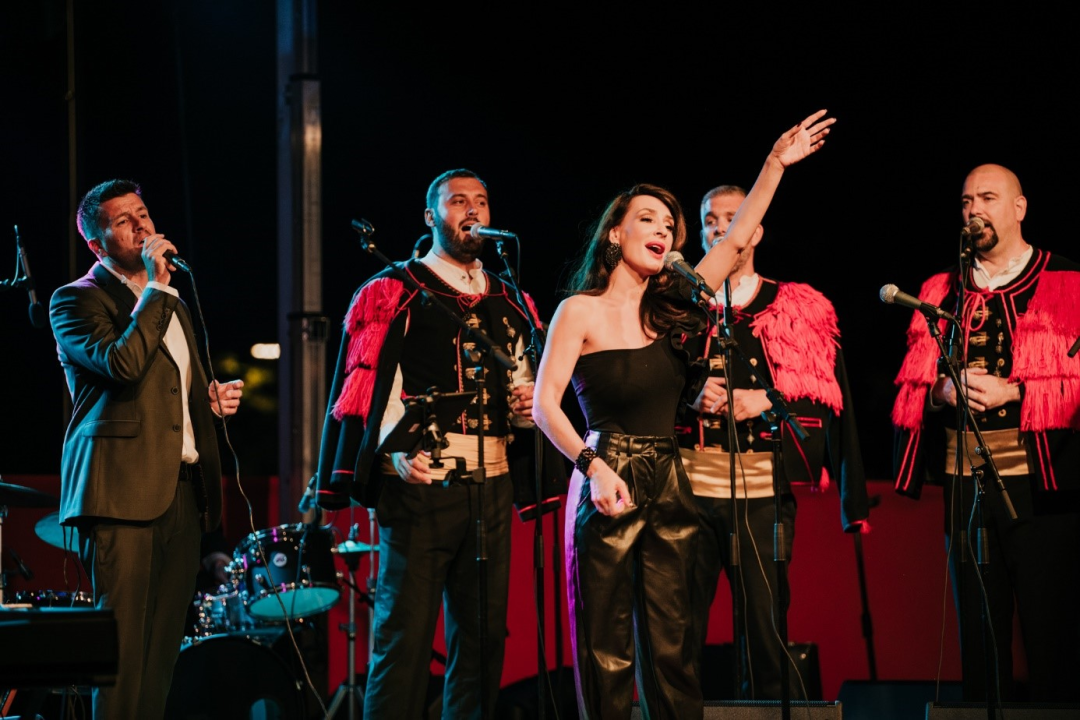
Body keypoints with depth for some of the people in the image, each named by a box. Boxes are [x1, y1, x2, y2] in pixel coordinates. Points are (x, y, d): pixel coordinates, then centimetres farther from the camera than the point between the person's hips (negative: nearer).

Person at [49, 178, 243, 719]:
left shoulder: (170, 305, 23)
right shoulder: (76, 301, -1)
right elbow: (124, 365, -19)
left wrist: (216, 401, 12)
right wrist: (156, 287, -13)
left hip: (182, 490, 7)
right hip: (124, 488, -7)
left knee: (162, 649, 4)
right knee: (122, 649, -12)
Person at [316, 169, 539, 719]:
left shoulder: (508, 303, 18)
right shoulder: (393, 294, 3)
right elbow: (372, 385, -6)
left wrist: (527, 409, 3)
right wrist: (396, 447, -23)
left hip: (492, 485, 5)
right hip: (420, 480, -5)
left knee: (484, 637, 7)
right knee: (405, 637, -8)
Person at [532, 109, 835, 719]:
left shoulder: (668, 308, 12)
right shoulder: (583, 311, -3)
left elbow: (737, 238, 13)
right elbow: (546, 405, -10)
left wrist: (777, 163, 9)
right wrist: (593, 467, -23)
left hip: (670, 486, 5)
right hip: (610, 484, -5)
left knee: (672, 650, 3)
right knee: (607, 651, -4)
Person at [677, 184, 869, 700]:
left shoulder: (801, 309, 10)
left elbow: (827, 398, 4)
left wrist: (764, 401, -10)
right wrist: (692, 395, -10)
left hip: (763, 487, -1)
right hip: (689, 482, 1)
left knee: (766, 619, -1)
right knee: (680, 623, 0)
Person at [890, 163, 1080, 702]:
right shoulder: (941, 292, 16)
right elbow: (908, 390, 14)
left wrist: (1011, 391, -13)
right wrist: (942, 390, -6)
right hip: (965, 484, 4)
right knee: (978, 634, 6)